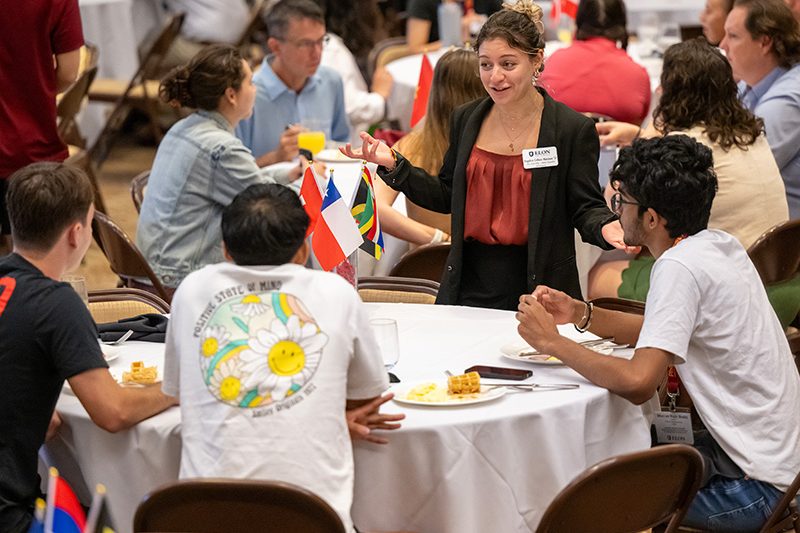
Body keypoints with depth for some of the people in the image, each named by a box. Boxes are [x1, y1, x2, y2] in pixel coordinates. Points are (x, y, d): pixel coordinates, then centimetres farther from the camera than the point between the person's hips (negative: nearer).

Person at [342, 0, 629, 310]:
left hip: (538, 287, -4)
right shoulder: (465, 120, 7)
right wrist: (392, 165, 3)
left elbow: (584, 207, -4)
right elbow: (447, 197, 13)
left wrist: (605, 227, -26)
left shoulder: (574, 129, -7)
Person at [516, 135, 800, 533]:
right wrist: (580, 314, 6)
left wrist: (551, 341, -18)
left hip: (756, 485, -9)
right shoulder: (719, 245, 6)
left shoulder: (680, 268, -22)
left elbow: (638, 382, -30)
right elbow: (661, 335, 18)